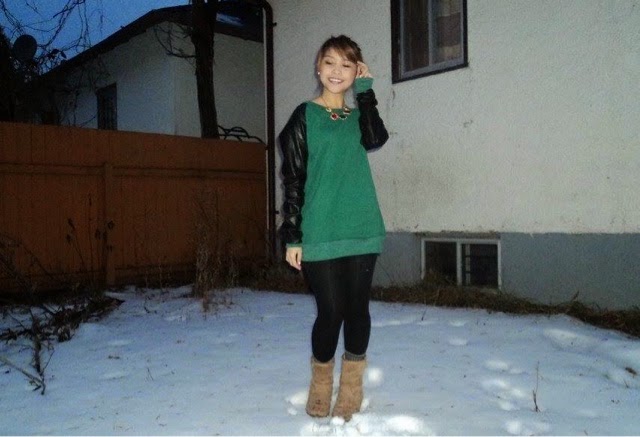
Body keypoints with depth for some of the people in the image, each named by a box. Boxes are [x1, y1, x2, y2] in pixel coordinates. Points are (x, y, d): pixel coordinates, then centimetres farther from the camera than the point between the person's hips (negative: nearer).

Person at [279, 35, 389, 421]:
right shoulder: (304, 116, 4)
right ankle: (320, 384, 23)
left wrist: (365, 89, -3)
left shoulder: (358, 116, 14)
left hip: (361, 229, 3)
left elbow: (376, 140, -11)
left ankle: (352, 387, 24)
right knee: (331, 311, -2)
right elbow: (292, 179, 0)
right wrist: (292, 235, -6)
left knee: (357, 308, 7)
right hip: (320, 233, -3)